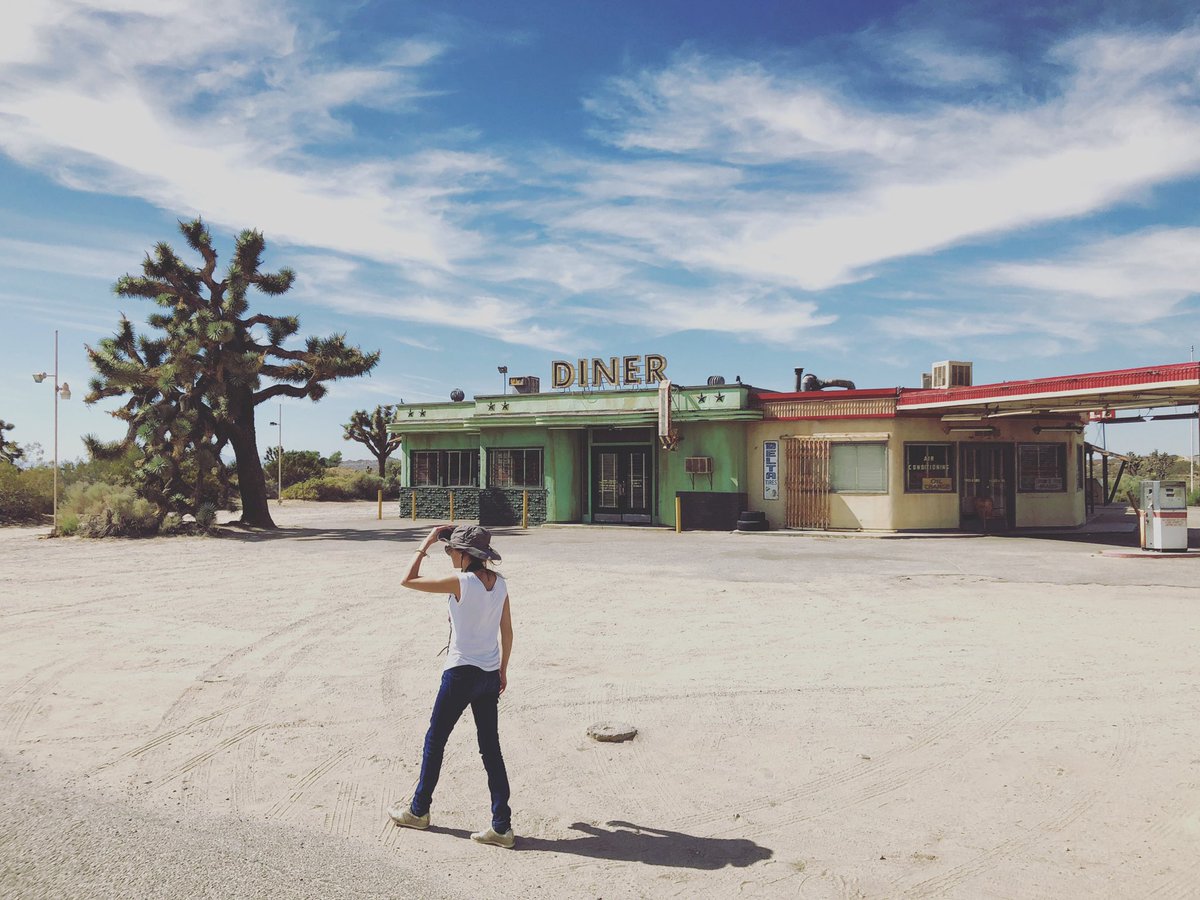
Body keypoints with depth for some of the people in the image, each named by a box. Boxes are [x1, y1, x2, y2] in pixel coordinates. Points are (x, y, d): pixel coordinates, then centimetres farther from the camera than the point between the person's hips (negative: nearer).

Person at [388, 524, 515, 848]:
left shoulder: (461, 582, -17)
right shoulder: (499, 583, 2)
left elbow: (408, 580, -8)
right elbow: (507, 632, 8)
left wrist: (426, 544, -1)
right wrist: (502, 671, 18)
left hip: (461, 673, -6)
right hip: (490, 674, 6)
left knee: (435, 740, 14)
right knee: (490, 747, 10)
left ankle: (418, 810, 31)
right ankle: (502, 826, 9)